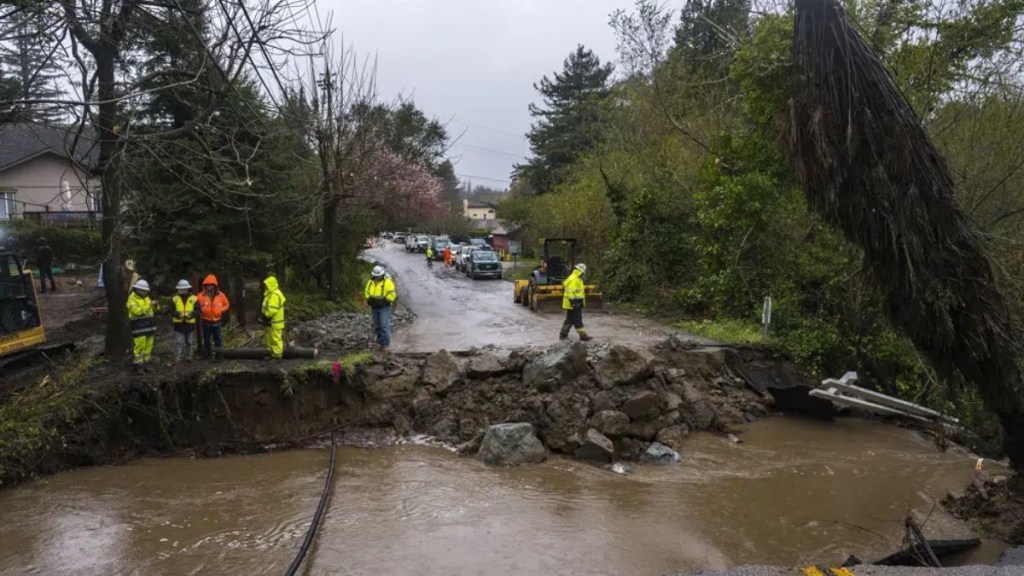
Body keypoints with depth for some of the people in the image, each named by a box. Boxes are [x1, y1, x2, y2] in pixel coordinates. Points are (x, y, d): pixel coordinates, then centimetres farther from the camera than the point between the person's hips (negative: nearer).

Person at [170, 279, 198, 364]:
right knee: (178, 342, -5)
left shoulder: (193, 299, -1)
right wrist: (177, 314, -18)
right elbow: (172, 310, 1)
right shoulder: (175, 299, 3)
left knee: (188, 342, 13)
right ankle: (177, 359, -3)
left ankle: (188, 357, 25)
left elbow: (197, 310, -3)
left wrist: (192, 314, -22)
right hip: (178, 324, 0)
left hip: (189, 324, 0)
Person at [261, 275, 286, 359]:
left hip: (275, 322, -11)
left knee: (276, 339, -6)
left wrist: (266, 317, -18)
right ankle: (272, 354, 29)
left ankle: (277, 356, -1)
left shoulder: (275, 295, -20)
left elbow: (273, 309, -26)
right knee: (269, 338, 19)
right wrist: (265, 317, 14)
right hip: (271, 322, 11)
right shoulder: (271, 294, 16)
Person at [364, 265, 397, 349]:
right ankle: (380, 342, 20)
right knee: (377, 326, 11)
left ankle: (385, 343, -8)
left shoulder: (388, 282, -10)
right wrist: (369, 299, -4)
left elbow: (392, 294, -14)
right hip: (374, 307, 6)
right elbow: (366, 293, 14)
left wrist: (384, 300, -21)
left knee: (384, 325, -11)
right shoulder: (370, 283, 7)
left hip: (384, 307, -6)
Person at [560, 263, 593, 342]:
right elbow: (570, 292, -25)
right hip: (573, 304, -11)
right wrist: (573, 303, -26)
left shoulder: (576, 279, 16)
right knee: (577, 320, -6)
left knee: (570, 319, 16)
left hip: (576, 304, 11)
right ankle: (583, 336, -3)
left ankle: (563, 334, 22)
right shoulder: (573, 280, -18)